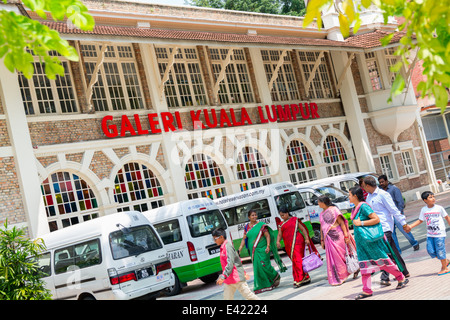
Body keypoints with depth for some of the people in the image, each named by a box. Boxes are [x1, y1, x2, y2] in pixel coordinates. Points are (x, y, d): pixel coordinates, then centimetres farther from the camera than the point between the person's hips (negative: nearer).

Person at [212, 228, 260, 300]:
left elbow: (230, 263, -24)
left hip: (237, 278, -9)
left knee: (248, 295, -1)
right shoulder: (223, 247, 14)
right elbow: (237, 260, 22)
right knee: (227, 297, 5)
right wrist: (243, 272, 26)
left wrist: (223, 277, -30)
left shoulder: (228, 246, -15)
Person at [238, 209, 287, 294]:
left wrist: (268, 246, -19)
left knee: (264, 265, -12)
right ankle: (261, 286, 13)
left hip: (262, 249, -5)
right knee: (257, 268, 4)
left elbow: (268, 236, -7)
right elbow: (244, 239, 12)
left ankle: (276, 277, 14)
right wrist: (239, 249, 4)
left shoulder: (261, 225, -4)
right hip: (253, 251, 5)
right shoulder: (247, 227, 9)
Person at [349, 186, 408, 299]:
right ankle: (367, 290, 9)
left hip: (371, 240, -9)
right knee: (364, 264, 6)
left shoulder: (363, 206, -18)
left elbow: (376, 219, -23)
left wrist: (361, 223, -22)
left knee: (382, 260, 2)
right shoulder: (355, 208, 10)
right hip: (361, 241, 9)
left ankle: (402, 278, 19)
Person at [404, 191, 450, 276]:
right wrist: (410, 226, 1)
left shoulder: (439, 208, -7)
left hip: (440, 234, -4)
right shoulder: (424, 210, 1)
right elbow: (420, 221, 9)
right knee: (430, 250, 0)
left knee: (440, 250, -3)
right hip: (430, 234, 4)